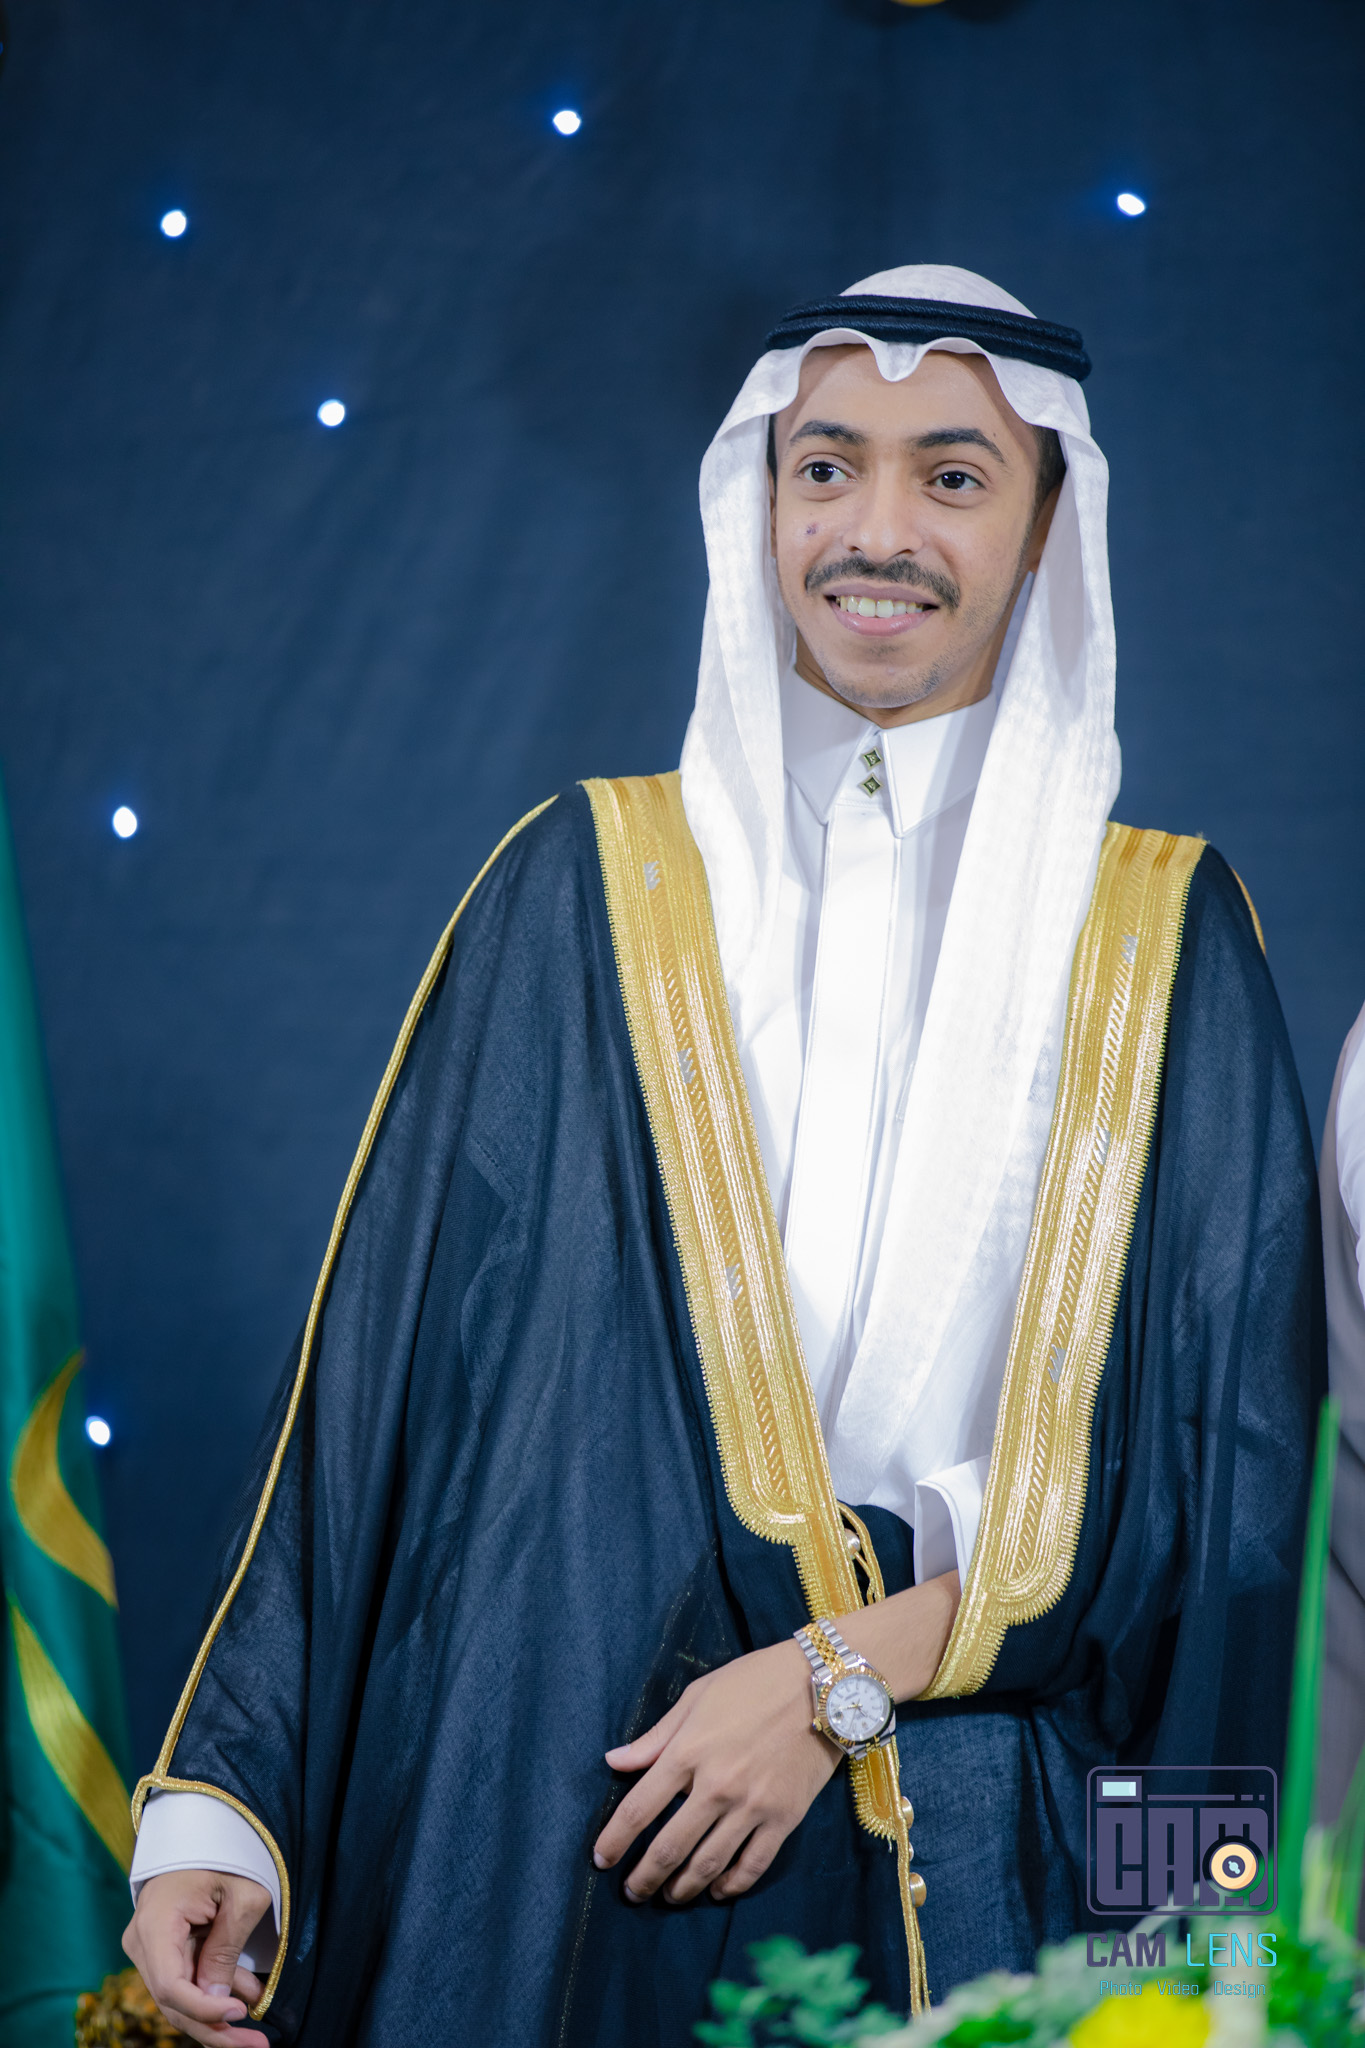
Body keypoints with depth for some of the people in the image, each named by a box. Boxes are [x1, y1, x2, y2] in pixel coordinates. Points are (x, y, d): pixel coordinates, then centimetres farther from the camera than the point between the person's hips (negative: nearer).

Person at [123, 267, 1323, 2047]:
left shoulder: (1165, 935, 3)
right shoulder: (594, 884, 3)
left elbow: (1228, 1442, -1)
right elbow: (384, 1370, 0)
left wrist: (849, 1674, -11)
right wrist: (221, 1797, -7)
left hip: (992, 1848, 1)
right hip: (576, 1809, 0)